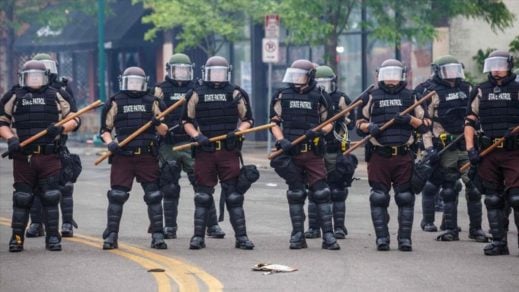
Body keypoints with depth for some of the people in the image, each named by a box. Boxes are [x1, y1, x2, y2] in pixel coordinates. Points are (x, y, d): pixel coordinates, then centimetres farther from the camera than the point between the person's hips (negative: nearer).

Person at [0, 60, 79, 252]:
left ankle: (52, 237, 6)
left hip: (49, 157, 0)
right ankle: (17, 238, 9)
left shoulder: (56, 97, 10)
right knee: (22, 198, 2)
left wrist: (61, 128, -8)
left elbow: (74, 119, 12)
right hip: (23, 157, 0)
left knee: (51, 198, -1)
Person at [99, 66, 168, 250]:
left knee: (154, 196, 0)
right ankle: (111, 235, 3)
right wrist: (109, 143, -10)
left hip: (147, 157, 1)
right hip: (123, 156, -1)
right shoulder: (115, 103, 8)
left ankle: (157, 235, 7)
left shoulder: (151, 102, 12)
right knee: (117, 196, -4)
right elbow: (105, 129, 8)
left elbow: (163, 131, 12)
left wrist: (158, 123, -9)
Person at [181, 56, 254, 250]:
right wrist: (197, 136, -7)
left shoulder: (235, 94, 7)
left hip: (229, 150, 0)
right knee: (203, 195, 2)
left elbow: (247, 119, 10)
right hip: (204, 150, 0)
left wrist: (237, 132, -9)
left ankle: (241, 236, 2)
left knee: (234, 195, 0)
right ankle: (198, 237, 6)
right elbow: (187, 121, 10)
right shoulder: (196, 94, 8)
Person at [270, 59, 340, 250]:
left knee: (321, 192, -5)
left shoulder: (320, 97, 3)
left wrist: (318, 132, -14)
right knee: (295, 194, 5)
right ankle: (298, 236, 11)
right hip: (290, 152, 1)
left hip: (313, 153, -1)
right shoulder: (282, 96, 7)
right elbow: (274, 123, 7)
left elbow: (329, 123, 6)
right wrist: (281, 140, -10)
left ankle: (328, 235, -3)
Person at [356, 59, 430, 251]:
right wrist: (370, 127, -7)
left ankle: (405, 239, 3)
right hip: (379, 155, 0)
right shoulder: (371, 97, 11)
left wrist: (410, 119, -7)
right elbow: (360, 124, 14)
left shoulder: (410, 97, 13)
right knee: (379, 198, -2)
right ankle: (382, 238, 3)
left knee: (405, 198, -1)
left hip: (403, 156, 0)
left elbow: (425, 125, 11)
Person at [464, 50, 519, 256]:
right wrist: (470, 148, 1)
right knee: (493, 199, 6)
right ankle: (498, 242, 11)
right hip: (488, 153, 3)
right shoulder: (481, 91, 11)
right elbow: (470, 121, 12)